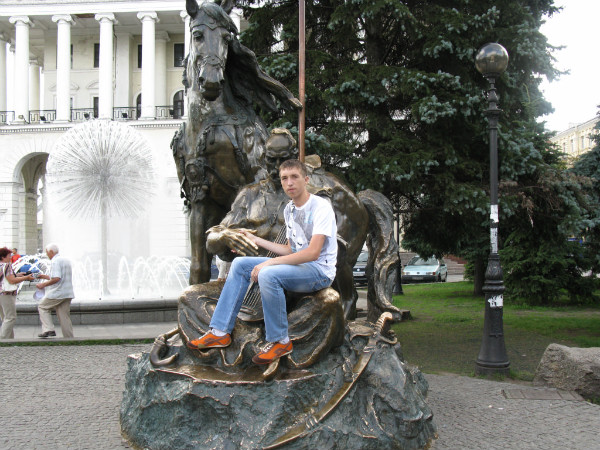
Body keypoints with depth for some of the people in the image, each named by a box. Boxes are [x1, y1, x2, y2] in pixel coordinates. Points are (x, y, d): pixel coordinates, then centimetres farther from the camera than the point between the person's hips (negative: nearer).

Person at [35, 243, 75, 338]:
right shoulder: (66, 260, 18)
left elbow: (56, 278, -23)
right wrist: (46, 277, 27)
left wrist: (44, 284, -12)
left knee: (42, 307, 10)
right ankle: (69, 338, 7)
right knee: (64, 316, 10)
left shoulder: (55, 261, -12)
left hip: (57, 293, -8)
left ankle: (48, 330, -3)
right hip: (68, 294, 8)